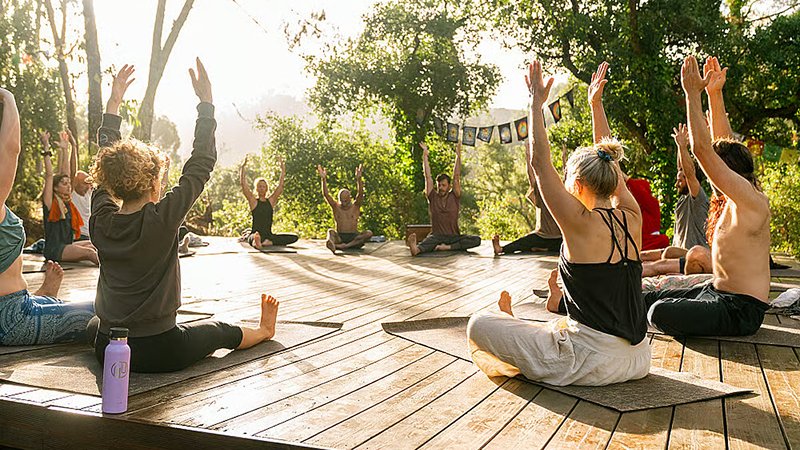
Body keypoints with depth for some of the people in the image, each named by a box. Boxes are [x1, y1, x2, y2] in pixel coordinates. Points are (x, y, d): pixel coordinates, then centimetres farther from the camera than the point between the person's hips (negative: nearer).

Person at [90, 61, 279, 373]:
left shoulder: (101, 221, -5)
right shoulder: (160, 219, -20)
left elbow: (108, 163, 9)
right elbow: (202, 164, -13)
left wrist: (113, 104, 16)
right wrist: (206, 103, -6)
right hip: (159, 353, -4)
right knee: (220, 331, 24)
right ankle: (263, 331, 50)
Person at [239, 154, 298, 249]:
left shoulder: (271, 200, 15)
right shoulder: (253, 201, 6)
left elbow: (280, 185, 13)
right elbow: (243, 184, -1)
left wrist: (283, 169, 9)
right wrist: (242, 167, -4)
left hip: (269, 234, 5)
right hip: (255, 233, -5)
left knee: (294, 237, -16)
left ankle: (269, 242, -28)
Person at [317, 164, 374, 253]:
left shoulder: (355, 206, 6)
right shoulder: (335, 207, 9)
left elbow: (360, 193, -11)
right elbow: (325, 194, -5)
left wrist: (359, 178, -27)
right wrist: (323, 179, -18)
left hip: (354, 238, 0)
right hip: (339, 238, 0)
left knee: (369, 233, -28)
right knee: (330, 231, -29)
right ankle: (331, 243, -65)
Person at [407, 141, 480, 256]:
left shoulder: (454, 197, 8)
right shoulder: (433, 197, 8)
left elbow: (456, 176, 2)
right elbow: (428, 176, 4)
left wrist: (458, 155, -4)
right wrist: (425, 155, 1)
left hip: (454, 237, 1)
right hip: (436, 236, -1)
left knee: (476, 239, -26)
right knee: (429, 240, -37)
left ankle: (448, 247, -40)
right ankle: (416, 249, -68)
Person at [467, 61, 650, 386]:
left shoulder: (582, 223, -17)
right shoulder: (632, 219, 1)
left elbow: (540, 162, -9)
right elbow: (608, 162, 14)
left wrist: (536, 103, -1)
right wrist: (596, 103, 20)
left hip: (593, 363, -8)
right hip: (635, 359, 8)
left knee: (478, 325, 6)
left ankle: (509, 320, 32)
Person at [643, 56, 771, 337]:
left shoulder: (751, 200, -19)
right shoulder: (734, 200, 7)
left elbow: (702, 149, -26)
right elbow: (721, 144, 14)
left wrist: (694, 93, -20)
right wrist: (714, 94, 11)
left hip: (740, 310, -10)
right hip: (716, 293, 10)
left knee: (661, 312, -30)